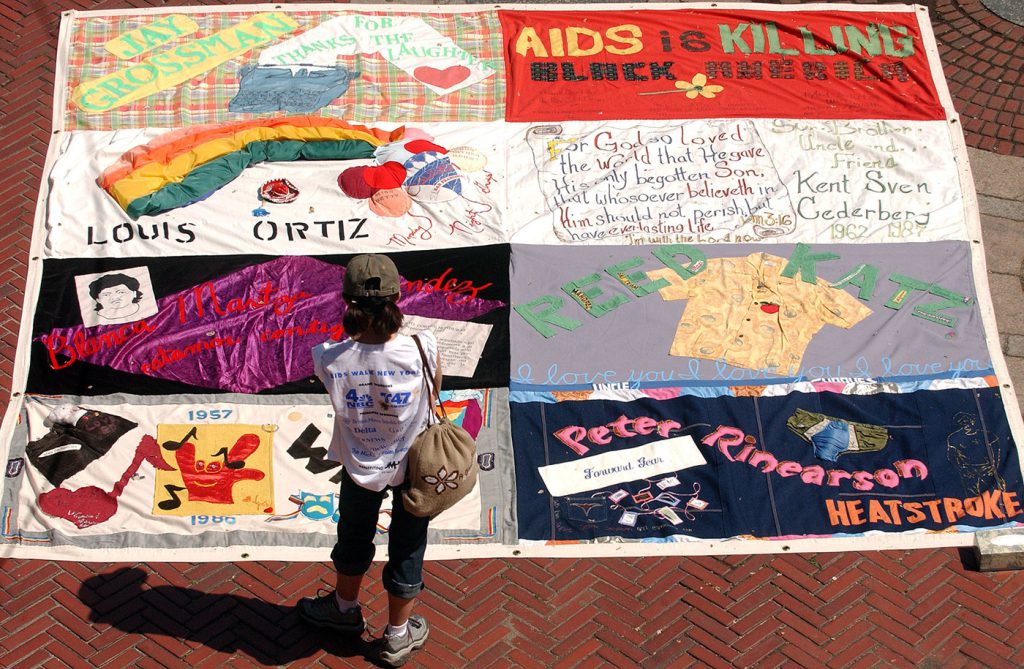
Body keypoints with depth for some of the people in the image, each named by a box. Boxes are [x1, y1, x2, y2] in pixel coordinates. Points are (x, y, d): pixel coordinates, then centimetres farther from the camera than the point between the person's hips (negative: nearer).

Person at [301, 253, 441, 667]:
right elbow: (432, 400, -9)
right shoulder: (422, 350, -28)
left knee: (354, 538, 28)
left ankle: (346, 608, 55)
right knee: (407, 547, 19)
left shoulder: (329, 360, -26)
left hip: (360, 466, 1)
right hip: (414, 465, -1)